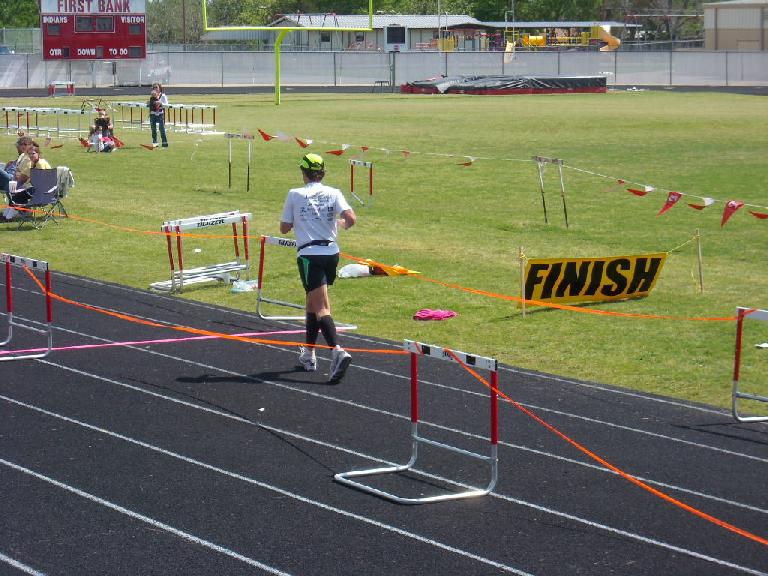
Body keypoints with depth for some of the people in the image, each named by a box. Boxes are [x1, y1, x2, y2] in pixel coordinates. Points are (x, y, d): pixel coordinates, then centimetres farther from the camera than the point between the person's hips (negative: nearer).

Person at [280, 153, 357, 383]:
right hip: (331, 252, 4)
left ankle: (337, 351, -34)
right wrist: (343, 224, 13)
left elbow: (284, 228, 5)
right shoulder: (333, 193, 4)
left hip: (309, 254, -4)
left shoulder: (294, 195, 0)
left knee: (320, 307, -11)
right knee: (313, 301, 22)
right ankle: (308, 355, 30)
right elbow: (351, 218, -10)